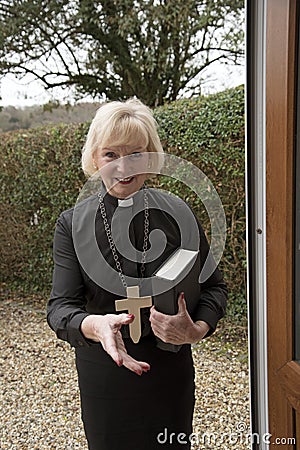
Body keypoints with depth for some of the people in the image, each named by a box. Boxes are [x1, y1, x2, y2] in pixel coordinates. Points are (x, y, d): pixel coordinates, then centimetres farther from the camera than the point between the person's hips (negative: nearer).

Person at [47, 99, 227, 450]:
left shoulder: (177, 213, -9)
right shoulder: (73, 224, -9)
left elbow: (214, 286, -1)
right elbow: (60, 306, -13)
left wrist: (198, 330, -21)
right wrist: (94, 325, -35)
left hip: (170, 368, 0)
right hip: (102, 371, 0)